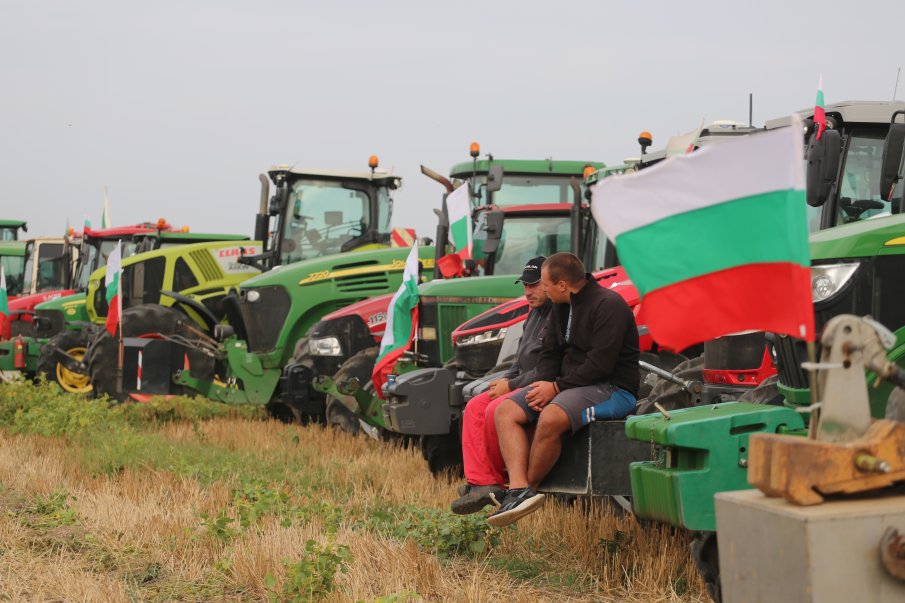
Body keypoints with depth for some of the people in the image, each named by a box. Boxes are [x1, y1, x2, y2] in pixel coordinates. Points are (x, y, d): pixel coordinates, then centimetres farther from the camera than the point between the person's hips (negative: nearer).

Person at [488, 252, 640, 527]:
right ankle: (518, 488, -24)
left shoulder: (608, 305, -15)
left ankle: (530, 488, -15)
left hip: (613, 388, -9)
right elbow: (550, 352, 17)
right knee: (505, 411, -8)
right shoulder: (561, 308, 15)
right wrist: (543, 385, -4)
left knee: (550, 418, -36)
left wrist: (558, 387, -18)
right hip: (571, 384, 9)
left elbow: (601, 363, -21)